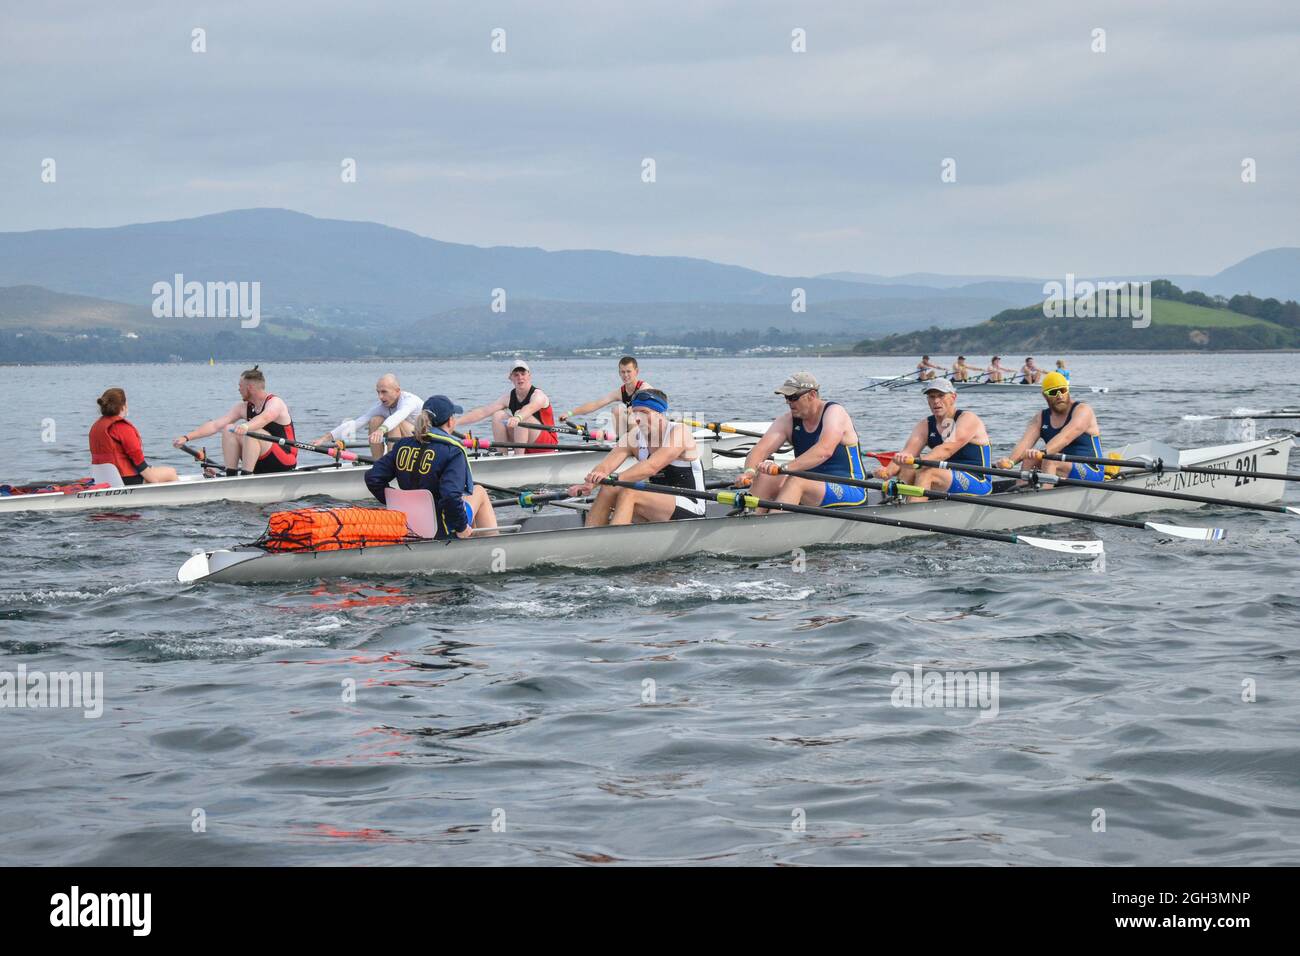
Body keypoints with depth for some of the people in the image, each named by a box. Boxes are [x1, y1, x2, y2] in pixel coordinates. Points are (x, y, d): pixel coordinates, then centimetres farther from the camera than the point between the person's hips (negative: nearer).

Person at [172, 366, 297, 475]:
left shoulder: (275, 403, -14)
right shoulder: (243, 407, 7)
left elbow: (264, 418, -39)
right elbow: (215, 425, 1)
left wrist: (246, 427, -59)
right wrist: (187, 437, -9)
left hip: (284, 462, -7)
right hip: (261, 464, 7)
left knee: (252, 432, -30)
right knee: (228, 430, -7)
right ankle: (231, 476, -13)